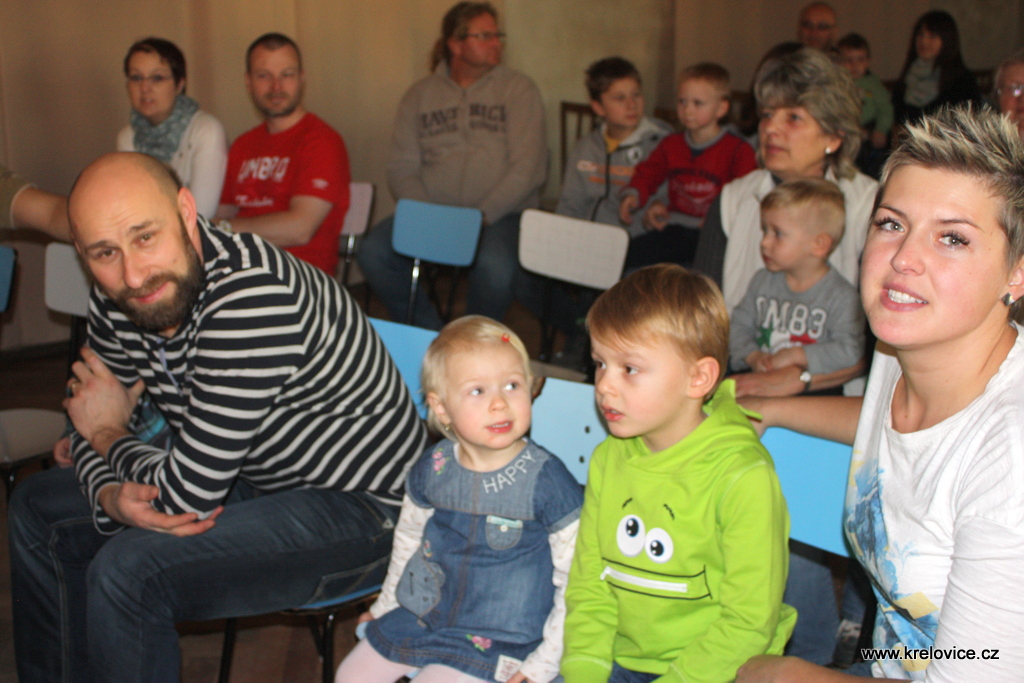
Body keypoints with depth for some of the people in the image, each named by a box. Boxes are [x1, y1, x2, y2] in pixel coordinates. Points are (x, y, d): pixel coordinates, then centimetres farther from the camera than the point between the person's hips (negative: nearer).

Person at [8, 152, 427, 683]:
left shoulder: (250, 296, -33)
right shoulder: (117, 301, -6)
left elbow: (186, 496, -30)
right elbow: (89, 427, 8)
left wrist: (110, 434, -9)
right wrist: (112, 496, -15)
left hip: (360, 505, -9)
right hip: (252, 479, 9)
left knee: (127, 570, -26)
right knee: (38, 509, 12)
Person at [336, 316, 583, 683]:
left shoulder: (546, 480, -20)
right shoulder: (432, 469, -6)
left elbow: (575, 580, -14)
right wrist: (385, 606, 22)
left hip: (495, 641, -5)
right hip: (417, 617, 5)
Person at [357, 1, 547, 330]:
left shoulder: (518, 89, 4)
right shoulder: (419, 96, 12)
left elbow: (527, 167, -6)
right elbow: (401, 169, 7)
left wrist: (481, 216, -17)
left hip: (500, 215, -3)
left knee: (494, 266, -35)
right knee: (373, 252, -22)